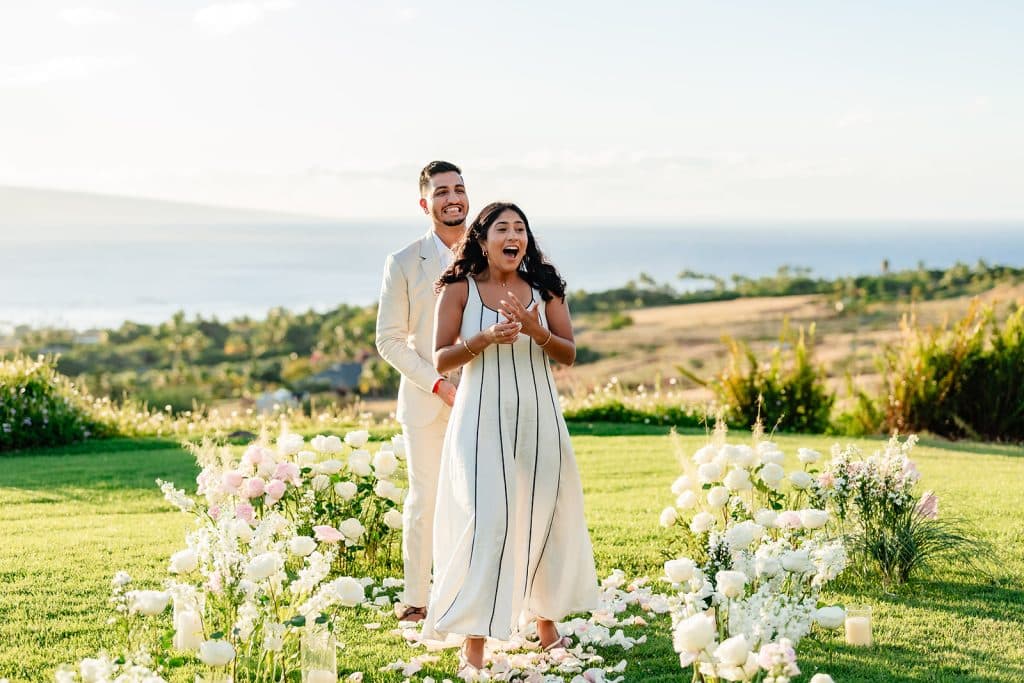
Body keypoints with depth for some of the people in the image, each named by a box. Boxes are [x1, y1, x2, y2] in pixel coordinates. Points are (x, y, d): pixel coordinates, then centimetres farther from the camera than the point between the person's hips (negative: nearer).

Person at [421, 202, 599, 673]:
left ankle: (546, 623, 28)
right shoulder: (459, 288, -2)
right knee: (486, 519, -11)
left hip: (538, 417, 4)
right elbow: (441, 359, -3)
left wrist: (536, 331, -15)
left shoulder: (544, 288, 6)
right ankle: (473, 642, -7)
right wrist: (485, 339, -19)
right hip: (483, 419, -3)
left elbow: (569, 354, 4)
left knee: (544, 515, 10)